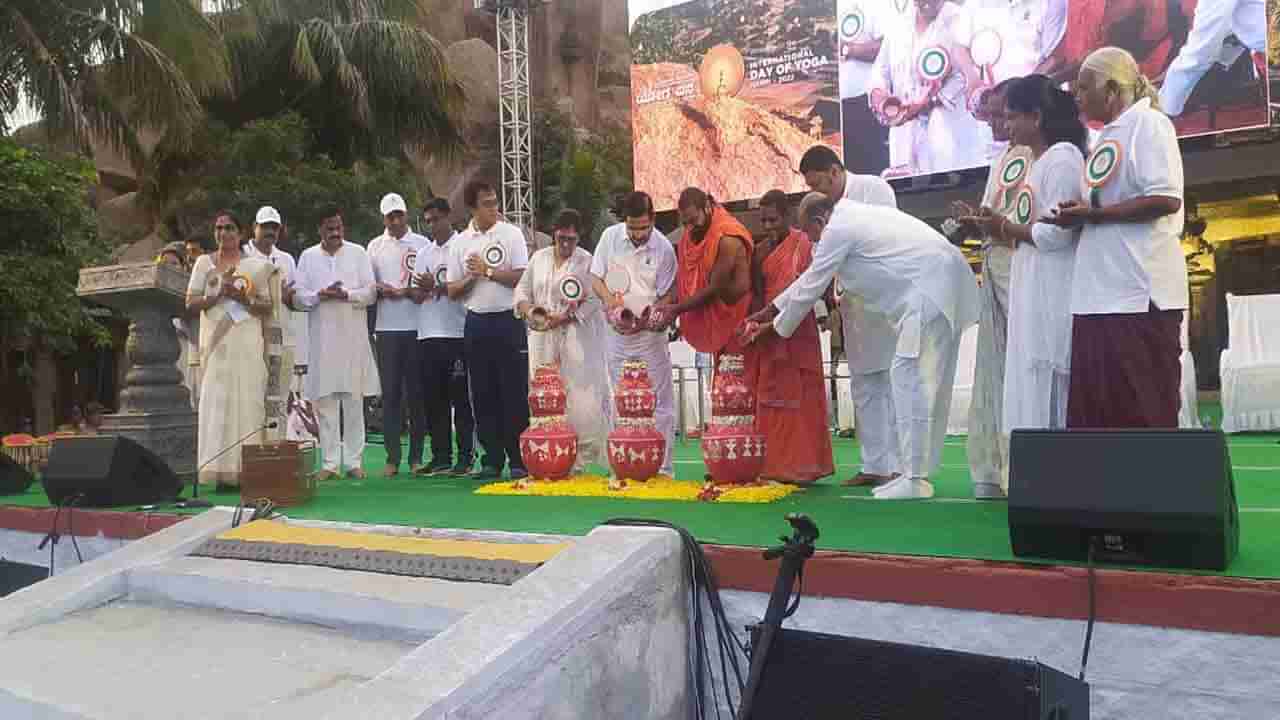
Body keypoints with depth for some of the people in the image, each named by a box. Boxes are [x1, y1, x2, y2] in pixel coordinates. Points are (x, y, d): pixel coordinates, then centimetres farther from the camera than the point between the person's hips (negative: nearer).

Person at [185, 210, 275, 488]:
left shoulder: (256, 266, 10)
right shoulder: (204, 263, 14)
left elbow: (267, 308, 5)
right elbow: (190, 303, 6)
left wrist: (243, 299, -12)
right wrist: (219, 295, -9)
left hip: (247, 346, -1)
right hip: (215, 343, 1)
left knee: (247, 402, -6)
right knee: (216, 404, -4)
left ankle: (246, 470, -4)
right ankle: (221, 472, -3)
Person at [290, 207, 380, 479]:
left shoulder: (358, 253, 7)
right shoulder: (308, 256, 10)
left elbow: (370, 292, 2)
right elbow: (297, 297, 6)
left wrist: (346, 294, -15)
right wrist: (320, 295, -12)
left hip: (353, 336, -1)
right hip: (322, 338, 1)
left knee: (354, 400, 1)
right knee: (325, 400, 0)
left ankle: (354, 460, 6)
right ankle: (330, 462, 6)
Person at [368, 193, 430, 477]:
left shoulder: (421, 244, 7)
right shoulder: (375, 246, 13)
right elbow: (367, 286, 12)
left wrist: (403, 291, -13)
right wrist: (383, 291, -10)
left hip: (416, 327, -1)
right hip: (387, 328, 1)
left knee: (417, 392, 1)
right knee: (390, 393, 1)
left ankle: (416, 456, 8)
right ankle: (392, 457, 5)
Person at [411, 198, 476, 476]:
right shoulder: (423, 252, 18)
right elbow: (417, 296, 15)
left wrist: (436, 286, -11)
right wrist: (423, 290, -6)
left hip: (456, 333, -6)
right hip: (428, 335, 6)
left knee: (461, 398, -2)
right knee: (433, 399, 7)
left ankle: (466, 457, 3)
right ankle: (441, 458, 15)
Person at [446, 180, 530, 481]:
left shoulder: (511, 234, 1)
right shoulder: (460, 243, 9)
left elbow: (522, 277, -8)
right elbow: (452, 290, 9)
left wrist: (487, 271, -10)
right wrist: (471, 277, -9)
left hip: (508, 321, -3)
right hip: (476, 323, 3)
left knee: (514, 393, -2)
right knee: (483, 395, 6)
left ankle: (519, 460, 5)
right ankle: (492, 459, 15)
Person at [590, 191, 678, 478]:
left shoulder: (663, 248, -10)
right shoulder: (610, 237, -2)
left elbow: (668, 297, -6)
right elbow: (595, 278, 5)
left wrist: (642, 321, -20)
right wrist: (608, 297, -15)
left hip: (649, 333, -3)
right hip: (616, 333, 3)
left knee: (659, 403, 0)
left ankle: (663, 467, 7)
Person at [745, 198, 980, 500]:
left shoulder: (838, 228, -7)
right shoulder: (856, 216, 24)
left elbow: (811, 287, 0)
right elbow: (812, 275, 29)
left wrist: (775, 327, 14)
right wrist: (769, 310, 33)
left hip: (929, 287, -10)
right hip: (942, 282, 10)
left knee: (909, 376, -10)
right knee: (929, 380, 10)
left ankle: (915, 478, -9)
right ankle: (919, 472, 15)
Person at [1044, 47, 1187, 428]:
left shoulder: (1147, 123, -4)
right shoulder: (1106, 137, 20)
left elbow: (1166, 199, -16)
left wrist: (1092, 214, -14)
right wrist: (1078, 215, 6)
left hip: (1138, 295, -8)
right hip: (1098, 295, 8)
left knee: (1142, 413, -4)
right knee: (1093, 412, 7)